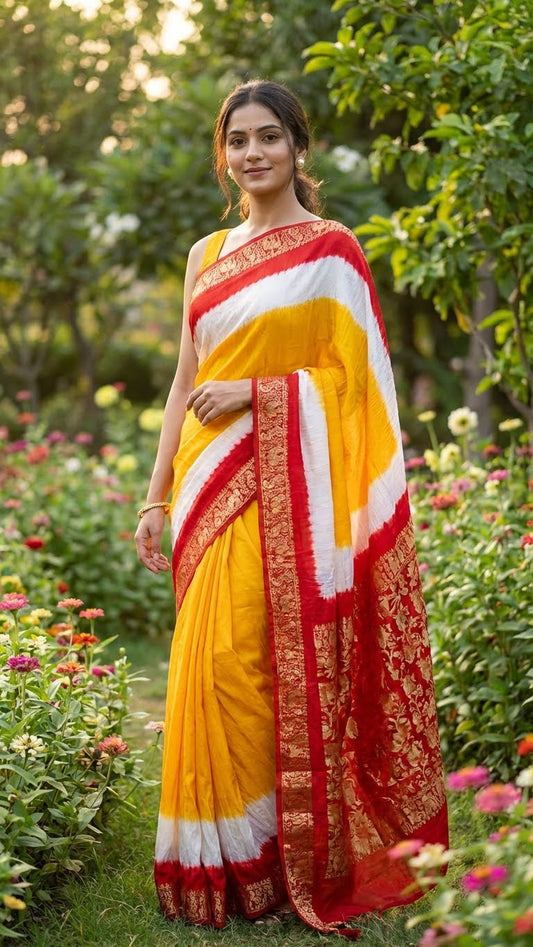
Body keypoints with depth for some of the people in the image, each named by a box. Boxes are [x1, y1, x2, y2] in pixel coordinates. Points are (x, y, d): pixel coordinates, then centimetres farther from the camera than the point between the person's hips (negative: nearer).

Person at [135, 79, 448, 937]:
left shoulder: (330, 249, 0)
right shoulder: (206, 255, 16)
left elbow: (358, 376, -4)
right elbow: (186, 382, 16)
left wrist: (255, 392, -14)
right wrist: (158, 497, 13)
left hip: (287, 481, -5)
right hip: (209, 480, 5)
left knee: (238, 663, -10)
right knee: (210, 665, 4)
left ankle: (264, 857, 3)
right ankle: (216, 856, 14)